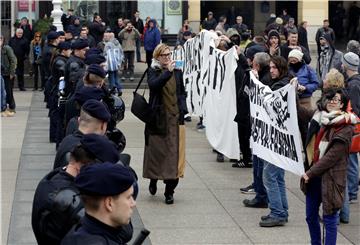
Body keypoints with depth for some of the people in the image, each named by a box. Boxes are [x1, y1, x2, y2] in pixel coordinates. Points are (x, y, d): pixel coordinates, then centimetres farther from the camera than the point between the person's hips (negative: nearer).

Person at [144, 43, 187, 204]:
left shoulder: (177, 72, 12)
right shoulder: (153, 71, 1)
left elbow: (182, 93, 16)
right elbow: (153, 85, -20)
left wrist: (182, 110, 1)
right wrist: (168, 72, -27)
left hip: (175, 118, 2)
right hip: (158, 117, -2)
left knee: (174, 152, -4)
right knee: (156, 150, 4)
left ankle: (169, 191, 1)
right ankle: (153, 180, 31)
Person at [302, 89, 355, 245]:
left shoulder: (345, 128, -12)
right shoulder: (320, 118, 7)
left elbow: (333, 156, -17)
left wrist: (310, 173, -16)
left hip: (331, 177, -7)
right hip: (313, 175, 7)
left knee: (329, 219, -1)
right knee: (311, 216, 15)